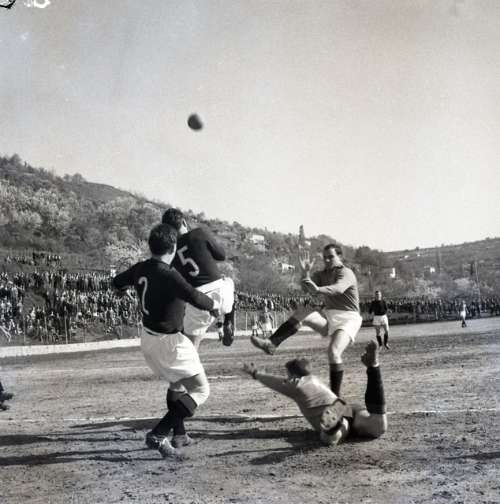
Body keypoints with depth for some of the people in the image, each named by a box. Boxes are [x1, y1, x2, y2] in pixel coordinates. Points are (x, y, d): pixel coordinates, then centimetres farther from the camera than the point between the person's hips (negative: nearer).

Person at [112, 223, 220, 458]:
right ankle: (158, 434, -10)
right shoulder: (168, 275, -24)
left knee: (177, 384, 28)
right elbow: (196, 298, -29)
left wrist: (124, 288, 42)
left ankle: (179, 434, 35)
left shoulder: (140, 269, 0)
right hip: (168, 341, -9)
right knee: (200, 389, -2)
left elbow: (117, 282, 18)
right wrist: (213, 304, -8)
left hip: (148, 337, 9)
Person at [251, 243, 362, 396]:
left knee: (334, 351, -27)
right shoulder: (322, 274, 11)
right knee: (301, 311, -19)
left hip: (347, 318, -6)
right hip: (329, 315, 6)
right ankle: (271, 344, -28)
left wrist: (318, 290, -54)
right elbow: (307, 288, -7)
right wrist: (305, 272, -26)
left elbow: (338, 288, -35)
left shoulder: (346, 273, -10)